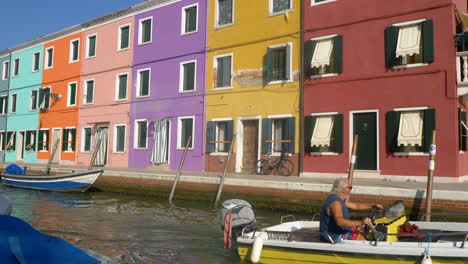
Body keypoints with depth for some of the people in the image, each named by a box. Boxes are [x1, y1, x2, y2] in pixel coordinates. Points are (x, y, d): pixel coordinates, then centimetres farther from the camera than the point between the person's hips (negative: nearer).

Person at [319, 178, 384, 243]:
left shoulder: (340, 199, 9)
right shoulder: (335, 203, -25)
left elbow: (356, 205, 21)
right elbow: (340, 221, -41)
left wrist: (374, 205, 19)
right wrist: (360, 222, -48)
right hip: (335, 237, -11)